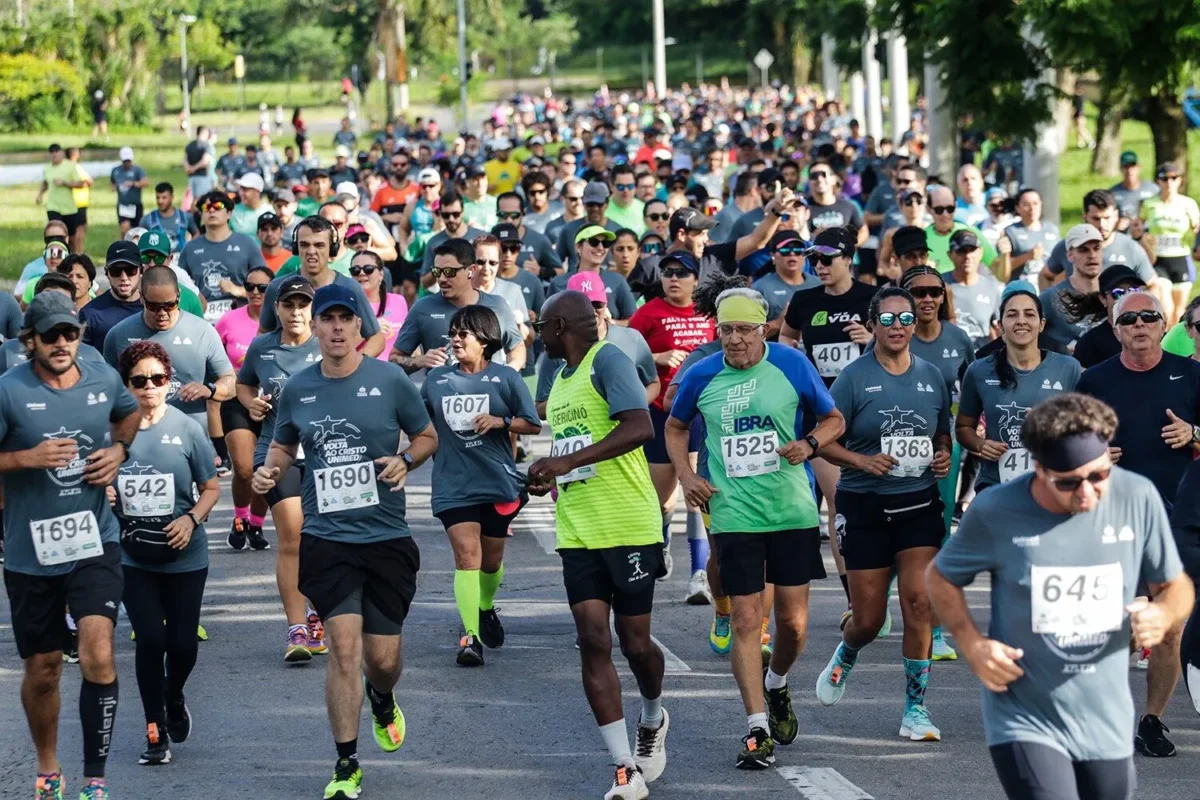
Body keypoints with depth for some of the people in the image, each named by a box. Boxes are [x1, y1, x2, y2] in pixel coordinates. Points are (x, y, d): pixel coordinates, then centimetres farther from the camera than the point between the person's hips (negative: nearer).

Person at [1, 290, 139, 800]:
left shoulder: (104, 380, 0)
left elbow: (129, 414, 23)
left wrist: (119, 449, 4)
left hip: (94, 542, 1)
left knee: (98, 655, -16)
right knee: (43, 669, 13)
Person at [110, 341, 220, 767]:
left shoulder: (187, 429, -6)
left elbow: (211, 487, 1)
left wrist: (192, 519, -16)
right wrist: (101, 495, -13)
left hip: (183, 556, 0)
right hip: (132, 556, 0)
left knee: (182, 642, 6)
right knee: (150, 639, -8)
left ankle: (174, 699, 39)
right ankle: (156, 731, 7)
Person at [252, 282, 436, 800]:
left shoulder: (389, 380, -3)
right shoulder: (298, 388, 4)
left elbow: (427, 436, 8)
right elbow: (283, 446, 19)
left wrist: (405, 460, -12)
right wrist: (269, 471, -2)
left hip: (386, 537, 0)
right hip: (327, 539, 0)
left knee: (382, 658, 5)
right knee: (344, 648, -9)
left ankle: (382, 700, 43)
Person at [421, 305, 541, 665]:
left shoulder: (505, 378, -2)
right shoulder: (437, 379, 4)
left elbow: (532, 424, 1)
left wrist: (500, 421, -14)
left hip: (499, 483, 0)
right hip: (453, 484, 0)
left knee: (491, 558, 15)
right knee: (466, 554, -15)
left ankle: (486, 609, 45)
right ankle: (470, 636, -19)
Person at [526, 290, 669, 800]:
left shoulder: (607, 361, -10)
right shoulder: (561, 380, 17)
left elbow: (639, 427, -24)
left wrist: (568, 460, -26)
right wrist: (549, 476, 10)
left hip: (629, 528, -7)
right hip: (578, 533, 7)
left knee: (634, 641, 3)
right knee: (593, 642, -4)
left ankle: (653, 720, 35)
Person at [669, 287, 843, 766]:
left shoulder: (791, 365, -3)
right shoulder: (701, 377, 0)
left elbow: (833, 419, 8)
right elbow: (675, 427, 18)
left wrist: (810, 444, -12)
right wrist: (686, 476, 3)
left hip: (793, 510, 0)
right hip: (734, 515, 0)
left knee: (793, 620, 4)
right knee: (746, 621, -5)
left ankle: (777, 686, 36)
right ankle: (757, 728, 0)